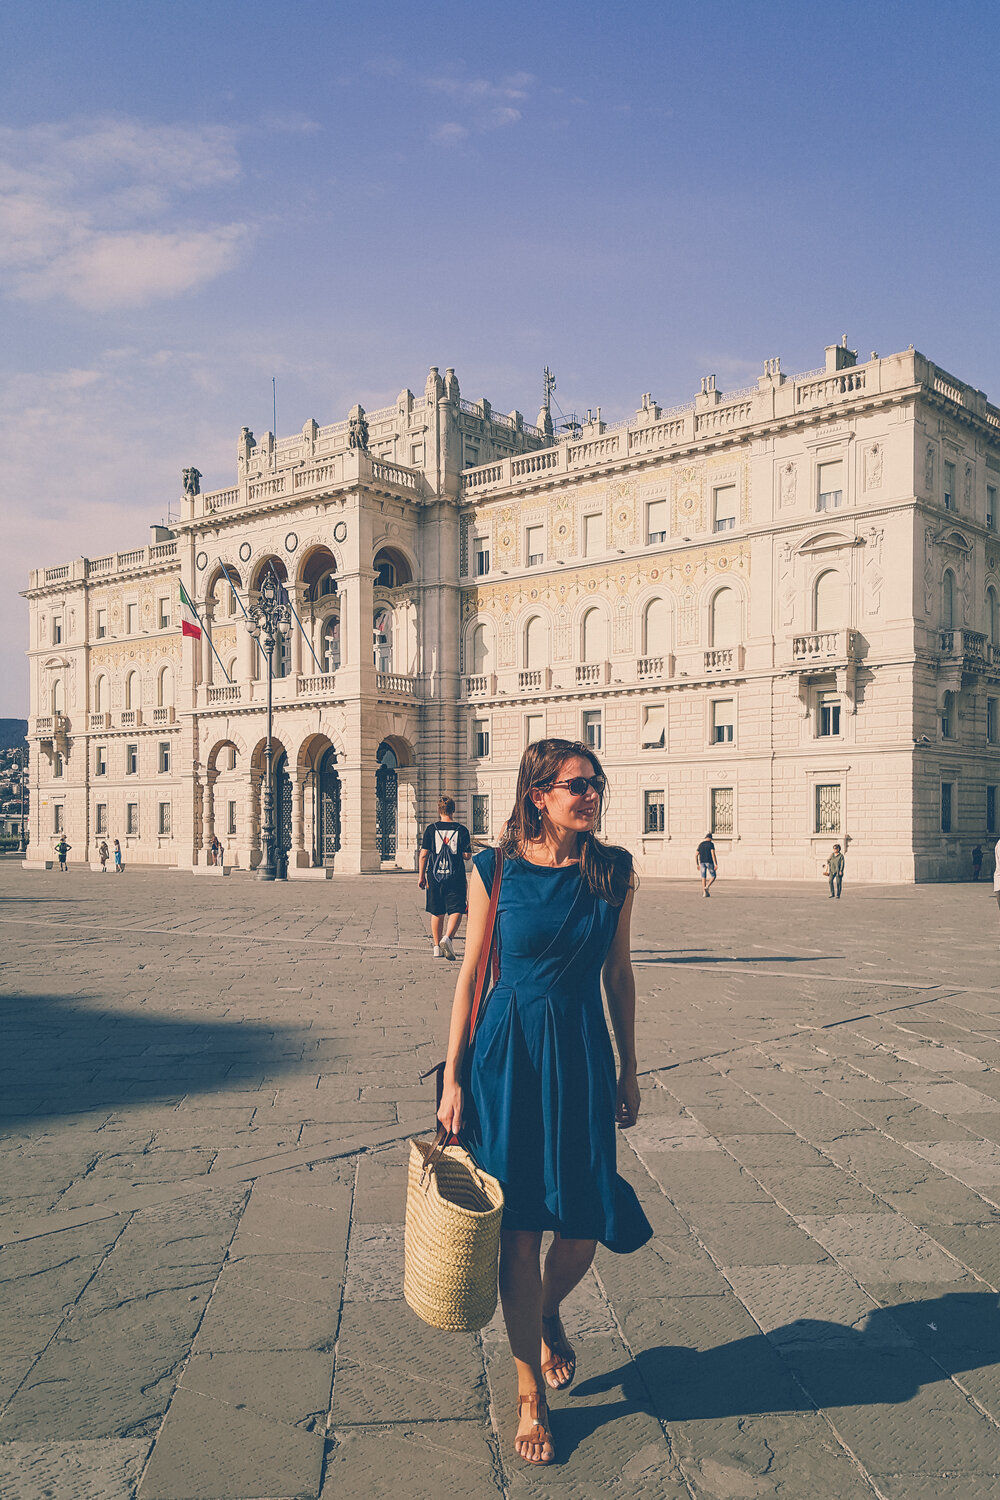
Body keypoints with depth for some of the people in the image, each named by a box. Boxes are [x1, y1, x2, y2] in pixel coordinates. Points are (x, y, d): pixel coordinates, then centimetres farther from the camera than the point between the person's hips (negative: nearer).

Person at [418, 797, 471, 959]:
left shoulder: (431, 829, 1)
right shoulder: (461, 829, -1)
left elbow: (424, 854, -1)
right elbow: (466, 855, -2)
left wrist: (421, 875, 6)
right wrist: (469, 846, 19)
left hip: (434, 876, 2)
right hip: (456, 877, -2)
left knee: (437, 913, 12)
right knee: (456, 910, 0)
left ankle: (437, 947, 16)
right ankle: (447, 937, -23)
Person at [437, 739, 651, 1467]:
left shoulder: (614, 870, -1)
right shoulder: (494, 871, -7)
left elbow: (619, 972, 7)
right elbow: (472, 973, -2)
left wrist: (628, 1070, 10)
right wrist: (453, 1078, -2)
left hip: (583, 1055, 2)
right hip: (507, 1052, -2)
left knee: (584, 1226, 4)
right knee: (519, 1229, 5)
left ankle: (549, 1314, 40)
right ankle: (531, 1395, 26)